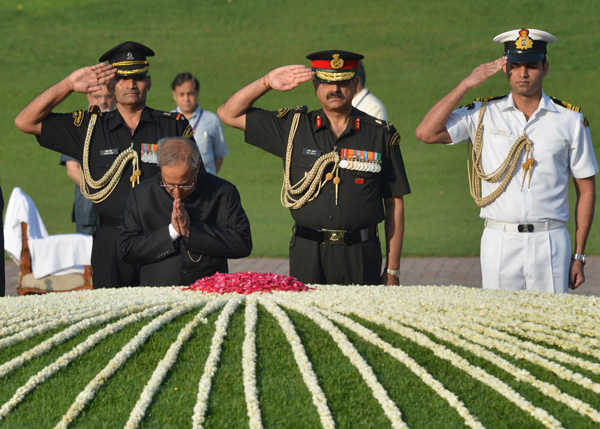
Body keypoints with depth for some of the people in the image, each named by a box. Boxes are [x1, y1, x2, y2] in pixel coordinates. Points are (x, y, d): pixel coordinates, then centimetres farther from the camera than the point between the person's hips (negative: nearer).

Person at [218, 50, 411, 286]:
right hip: (308, 256, 1)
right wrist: (267, 82, 1)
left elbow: (394, 204, 6)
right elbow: (229, 114, 12)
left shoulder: (381, 134, 5)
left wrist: (392, 271, 3)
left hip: (362, 258, -1)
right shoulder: (293, 127, 8)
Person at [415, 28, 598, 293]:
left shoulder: (570, 120, 7)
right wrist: (467, 84, -3)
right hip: (499, 242, 0)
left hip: (550, 243, 0)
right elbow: (426, 133, -3)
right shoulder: (483, 115, 8)